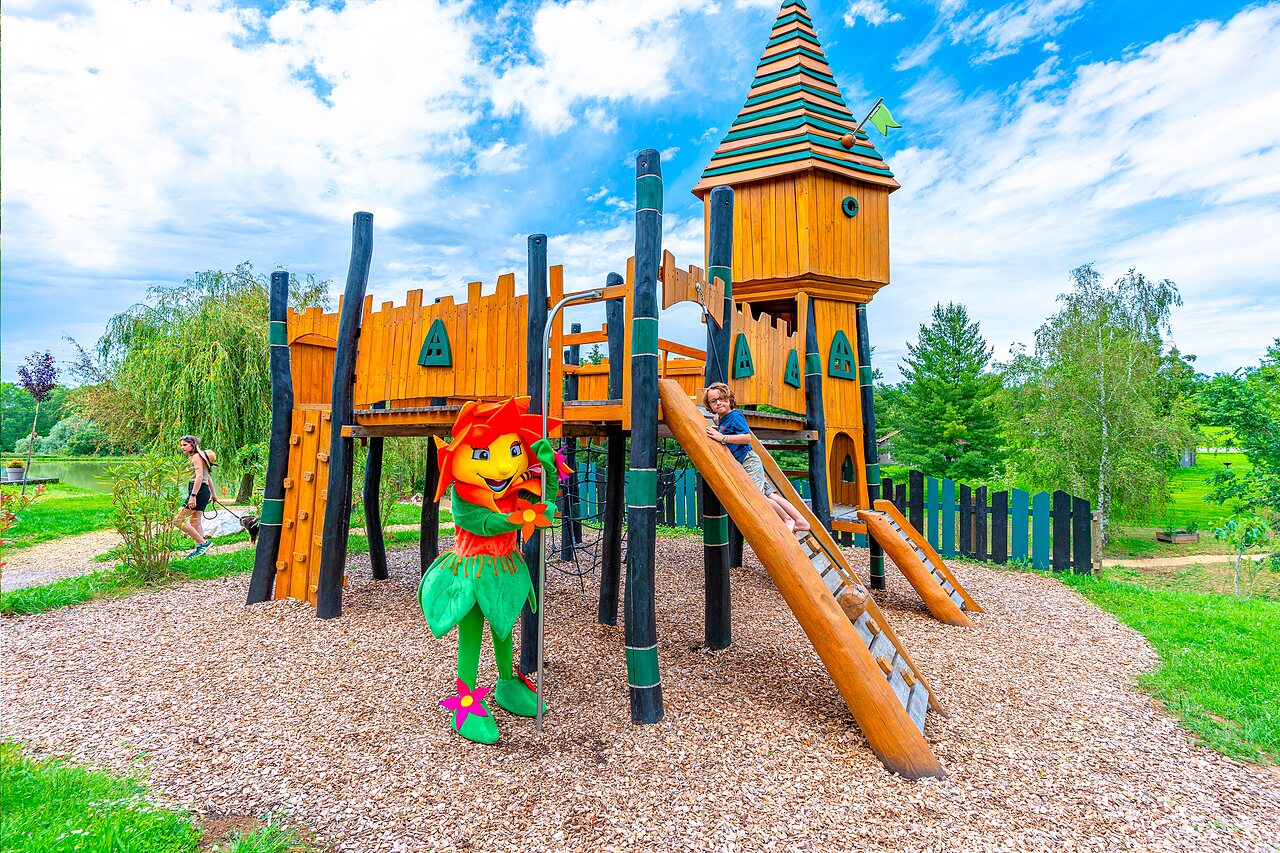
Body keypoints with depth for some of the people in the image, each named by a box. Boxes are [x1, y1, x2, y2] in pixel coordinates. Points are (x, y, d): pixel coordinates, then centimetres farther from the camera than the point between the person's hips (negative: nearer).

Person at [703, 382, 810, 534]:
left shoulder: (735, 416, -11)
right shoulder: (720, 420, 15)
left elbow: (747, 437, -25)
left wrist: (722, 437, -29)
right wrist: (717, 430, 19)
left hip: (748, 462, -9)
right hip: (741, 464, 9)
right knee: (770, 495, 4)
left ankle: (787, 519, -1)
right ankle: (800, 521, 8)